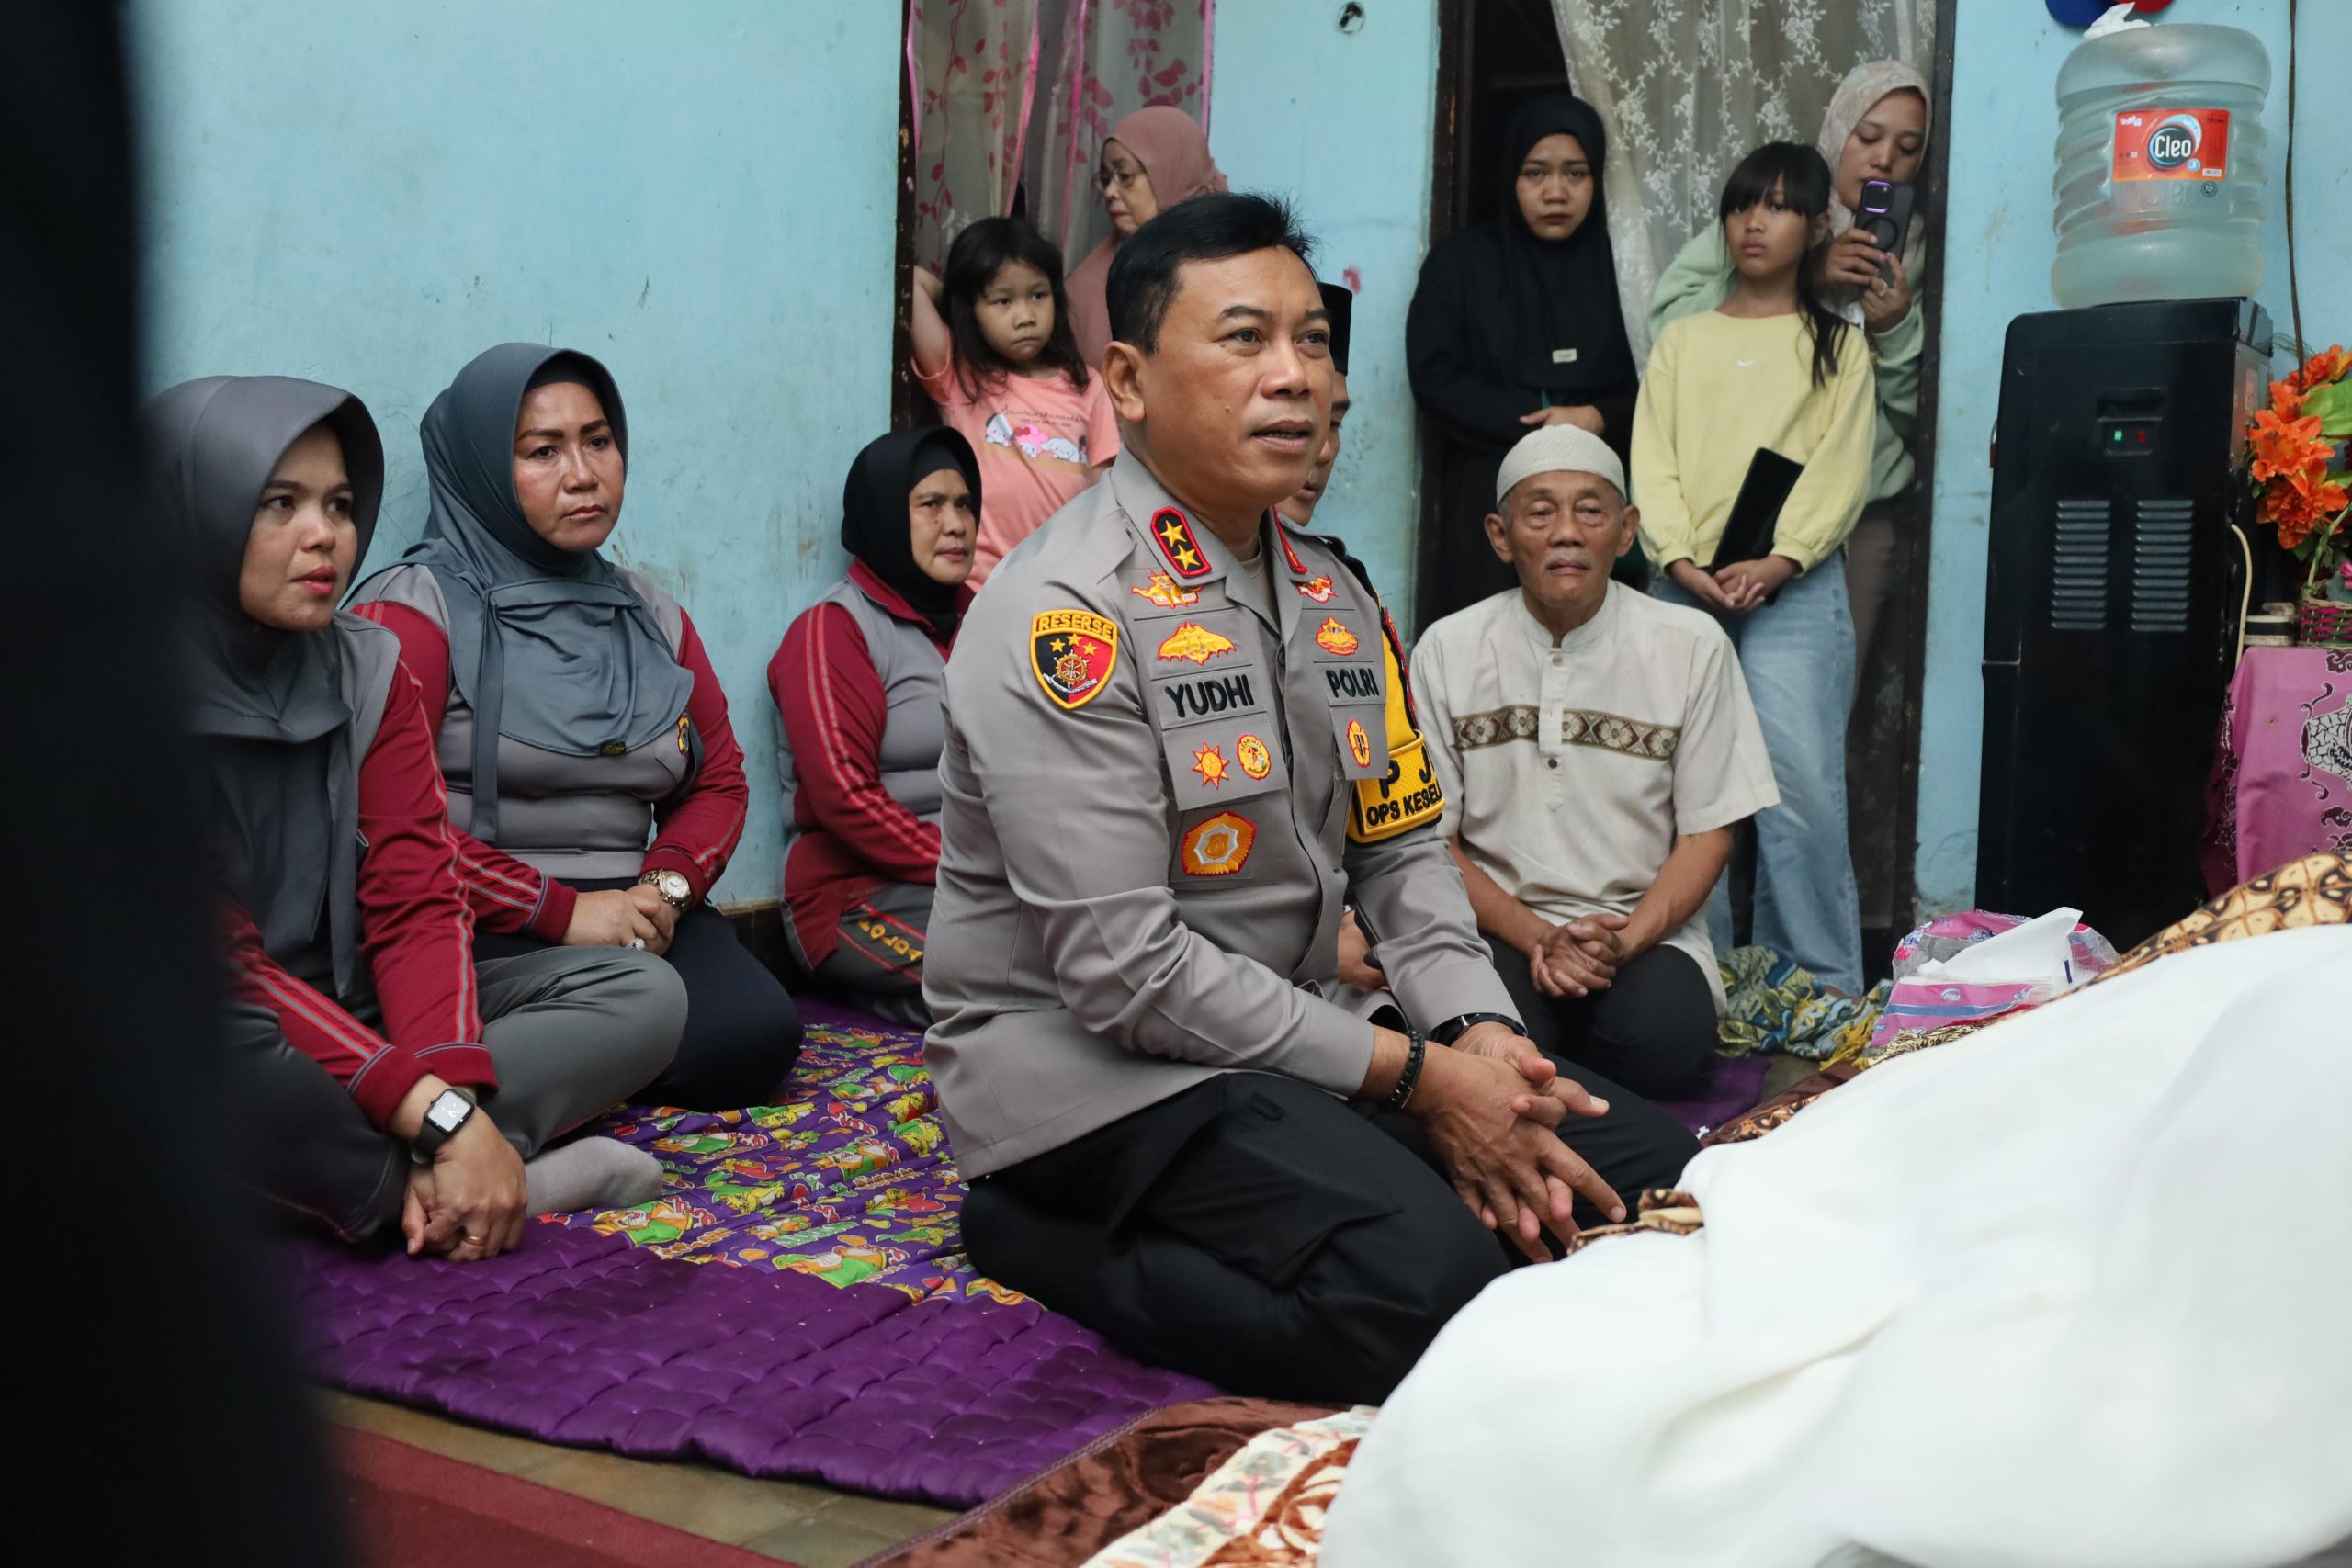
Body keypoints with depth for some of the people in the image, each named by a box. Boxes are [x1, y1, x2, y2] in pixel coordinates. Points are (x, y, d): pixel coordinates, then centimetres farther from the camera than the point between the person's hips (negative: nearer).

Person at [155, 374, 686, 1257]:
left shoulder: (369, 670, 2)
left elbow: (417, 905, -5)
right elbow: (215, 962, -21)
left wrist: (451, 1100, -24)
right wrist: (438, 1115, -30)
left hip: (355, 1015, 6)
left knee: (643, 995, -9)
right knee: (214, 1062, -41)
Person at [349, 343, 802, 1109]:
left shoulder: (652, 617, 18)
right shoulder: (417, 609, -2)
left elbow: (718, 780, 19)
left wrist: (667, 884, -4)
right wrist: (560, 911, -16)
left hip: (631, 915, 6)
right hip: (481, 930, -6)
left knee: (758, 1033, -23)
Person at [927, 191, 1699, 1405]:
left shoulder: (1335, 598, 11)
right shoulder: (1067, 617, -17)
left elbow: (1400, 849, 13)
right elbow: (1123, 968, -22)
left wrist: (1477, 1033, -8)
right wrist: (1415, 1074, -17)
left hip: (1298, 1037, 9)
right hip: (1090, 1064, -8)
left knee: (1653, 1164, -1)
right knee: (1423, 1282, -30)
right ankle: (1046, 1237, -8)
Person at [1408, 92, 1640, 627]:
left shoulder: (1617, 266, 9)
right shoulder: (1462, 261, 7)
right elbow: (1434, 378, -2)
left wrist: (1598, 419, -14)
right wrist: (1538, 423, -10)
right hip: (1487, 501, -1)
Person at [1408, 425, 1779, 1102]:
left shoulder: (1692, 645, 1)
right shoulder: (1447, 651, 1)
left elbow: (1709, 831, 3)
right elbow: (1432, 838, 2)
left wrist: (1625, 941, -14)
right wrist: (1537, 938, -13)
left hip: (1646, 929, 1)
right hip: (1502, 931, 0)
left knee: (1666, 1043, -31)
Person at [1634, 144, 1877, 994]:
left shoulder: (1837, 344, 13)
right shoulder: (1682, 340, 19)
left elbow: (1842, 471, 1)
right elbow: (1652, 462, 7)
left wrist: (1777, 562, -14)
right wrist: (1682, 560, -9)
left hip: (1794, 589, -2)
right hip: (1686, 590, 3)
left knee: (1800, 787, -12)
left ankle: (1822, 987, -5)